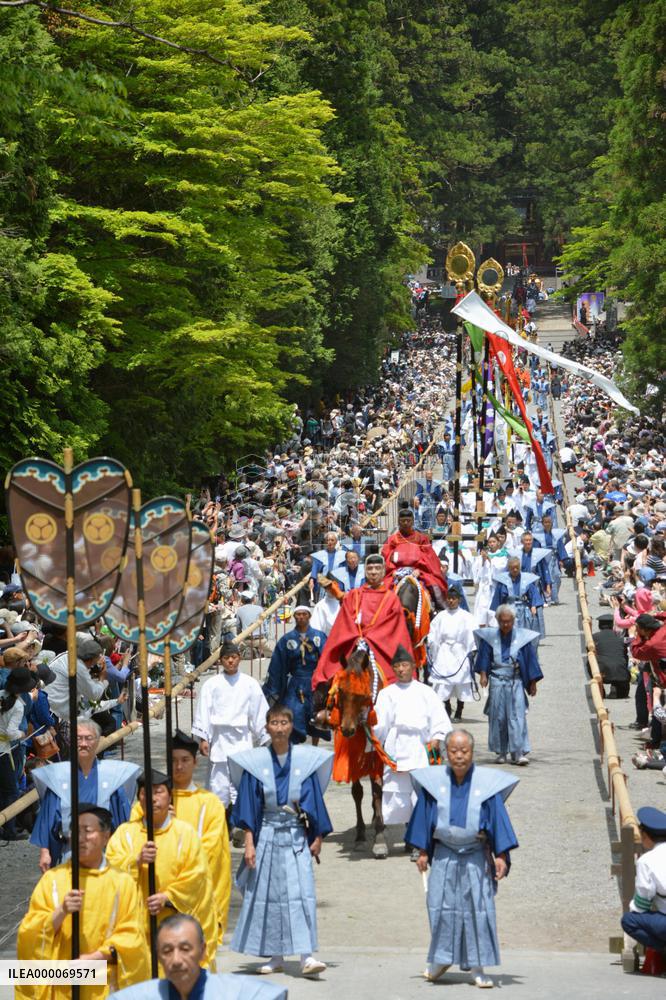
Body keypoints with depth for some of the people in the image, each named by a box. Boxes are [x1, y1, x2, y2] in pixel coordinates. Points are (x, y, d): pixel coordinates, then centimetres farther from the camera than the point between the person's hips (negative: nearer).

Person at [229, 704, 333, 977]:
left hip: (296, 836, -1)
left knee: (301, 892, -10)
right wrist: (249, 843, -6)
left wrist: (318, 837, 5)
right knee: (267, 894, 4)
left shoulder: (306, 760, 1)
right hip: (267, 835, 1)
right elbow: (248, 806, 1)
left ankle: (306, 957, -13)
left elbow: (314, 800, 6)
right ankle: (275, 957, 13)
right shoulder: (255, 762, 0)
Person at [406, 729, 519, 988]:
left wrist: (501, 855, -7)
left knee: (478, 909, -1)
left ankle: (476, 967, 6)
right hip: (444, 856, 1)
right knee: (441, 907, 3)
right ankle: (442, 959, 21)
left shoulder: (487, 783, -6)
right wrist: (423, 851, 5)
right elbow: (424, 817, 6)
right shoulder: (433, 781, -2)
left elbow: (498, 819, -3)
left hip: (476, 857, -1)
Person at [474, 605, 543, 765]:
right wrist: (483, 674, -5)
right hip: (497, 681, 1)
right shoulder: (490, 636, 1)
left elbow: (530, 660, 3)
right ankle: (501, 752, 13)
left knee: (517, 716, -8)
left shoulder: (522, 637, -2)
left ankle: (519, 753, -10)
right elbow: (484, 656, 8)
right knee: (498, 717, 4)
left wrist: (533, 683, 4)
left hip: (516, 681, -1)